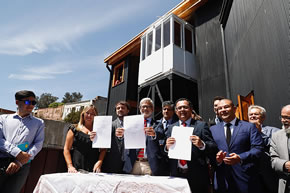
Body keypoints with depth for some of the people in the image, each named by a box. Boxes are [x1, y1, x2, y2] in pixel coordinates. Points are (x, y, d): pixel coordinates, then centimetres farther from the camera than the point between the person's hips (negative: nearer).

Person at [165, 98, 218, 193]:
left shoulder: (201, 125, -3)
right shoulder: (171, 128, 7)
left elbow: (214, 149, -7)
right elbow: (164, 153, 7)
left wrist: (202, 144, -26)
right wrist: (167, 147, -15)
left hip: (197, 176, -2)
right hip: (176, 175, 3)